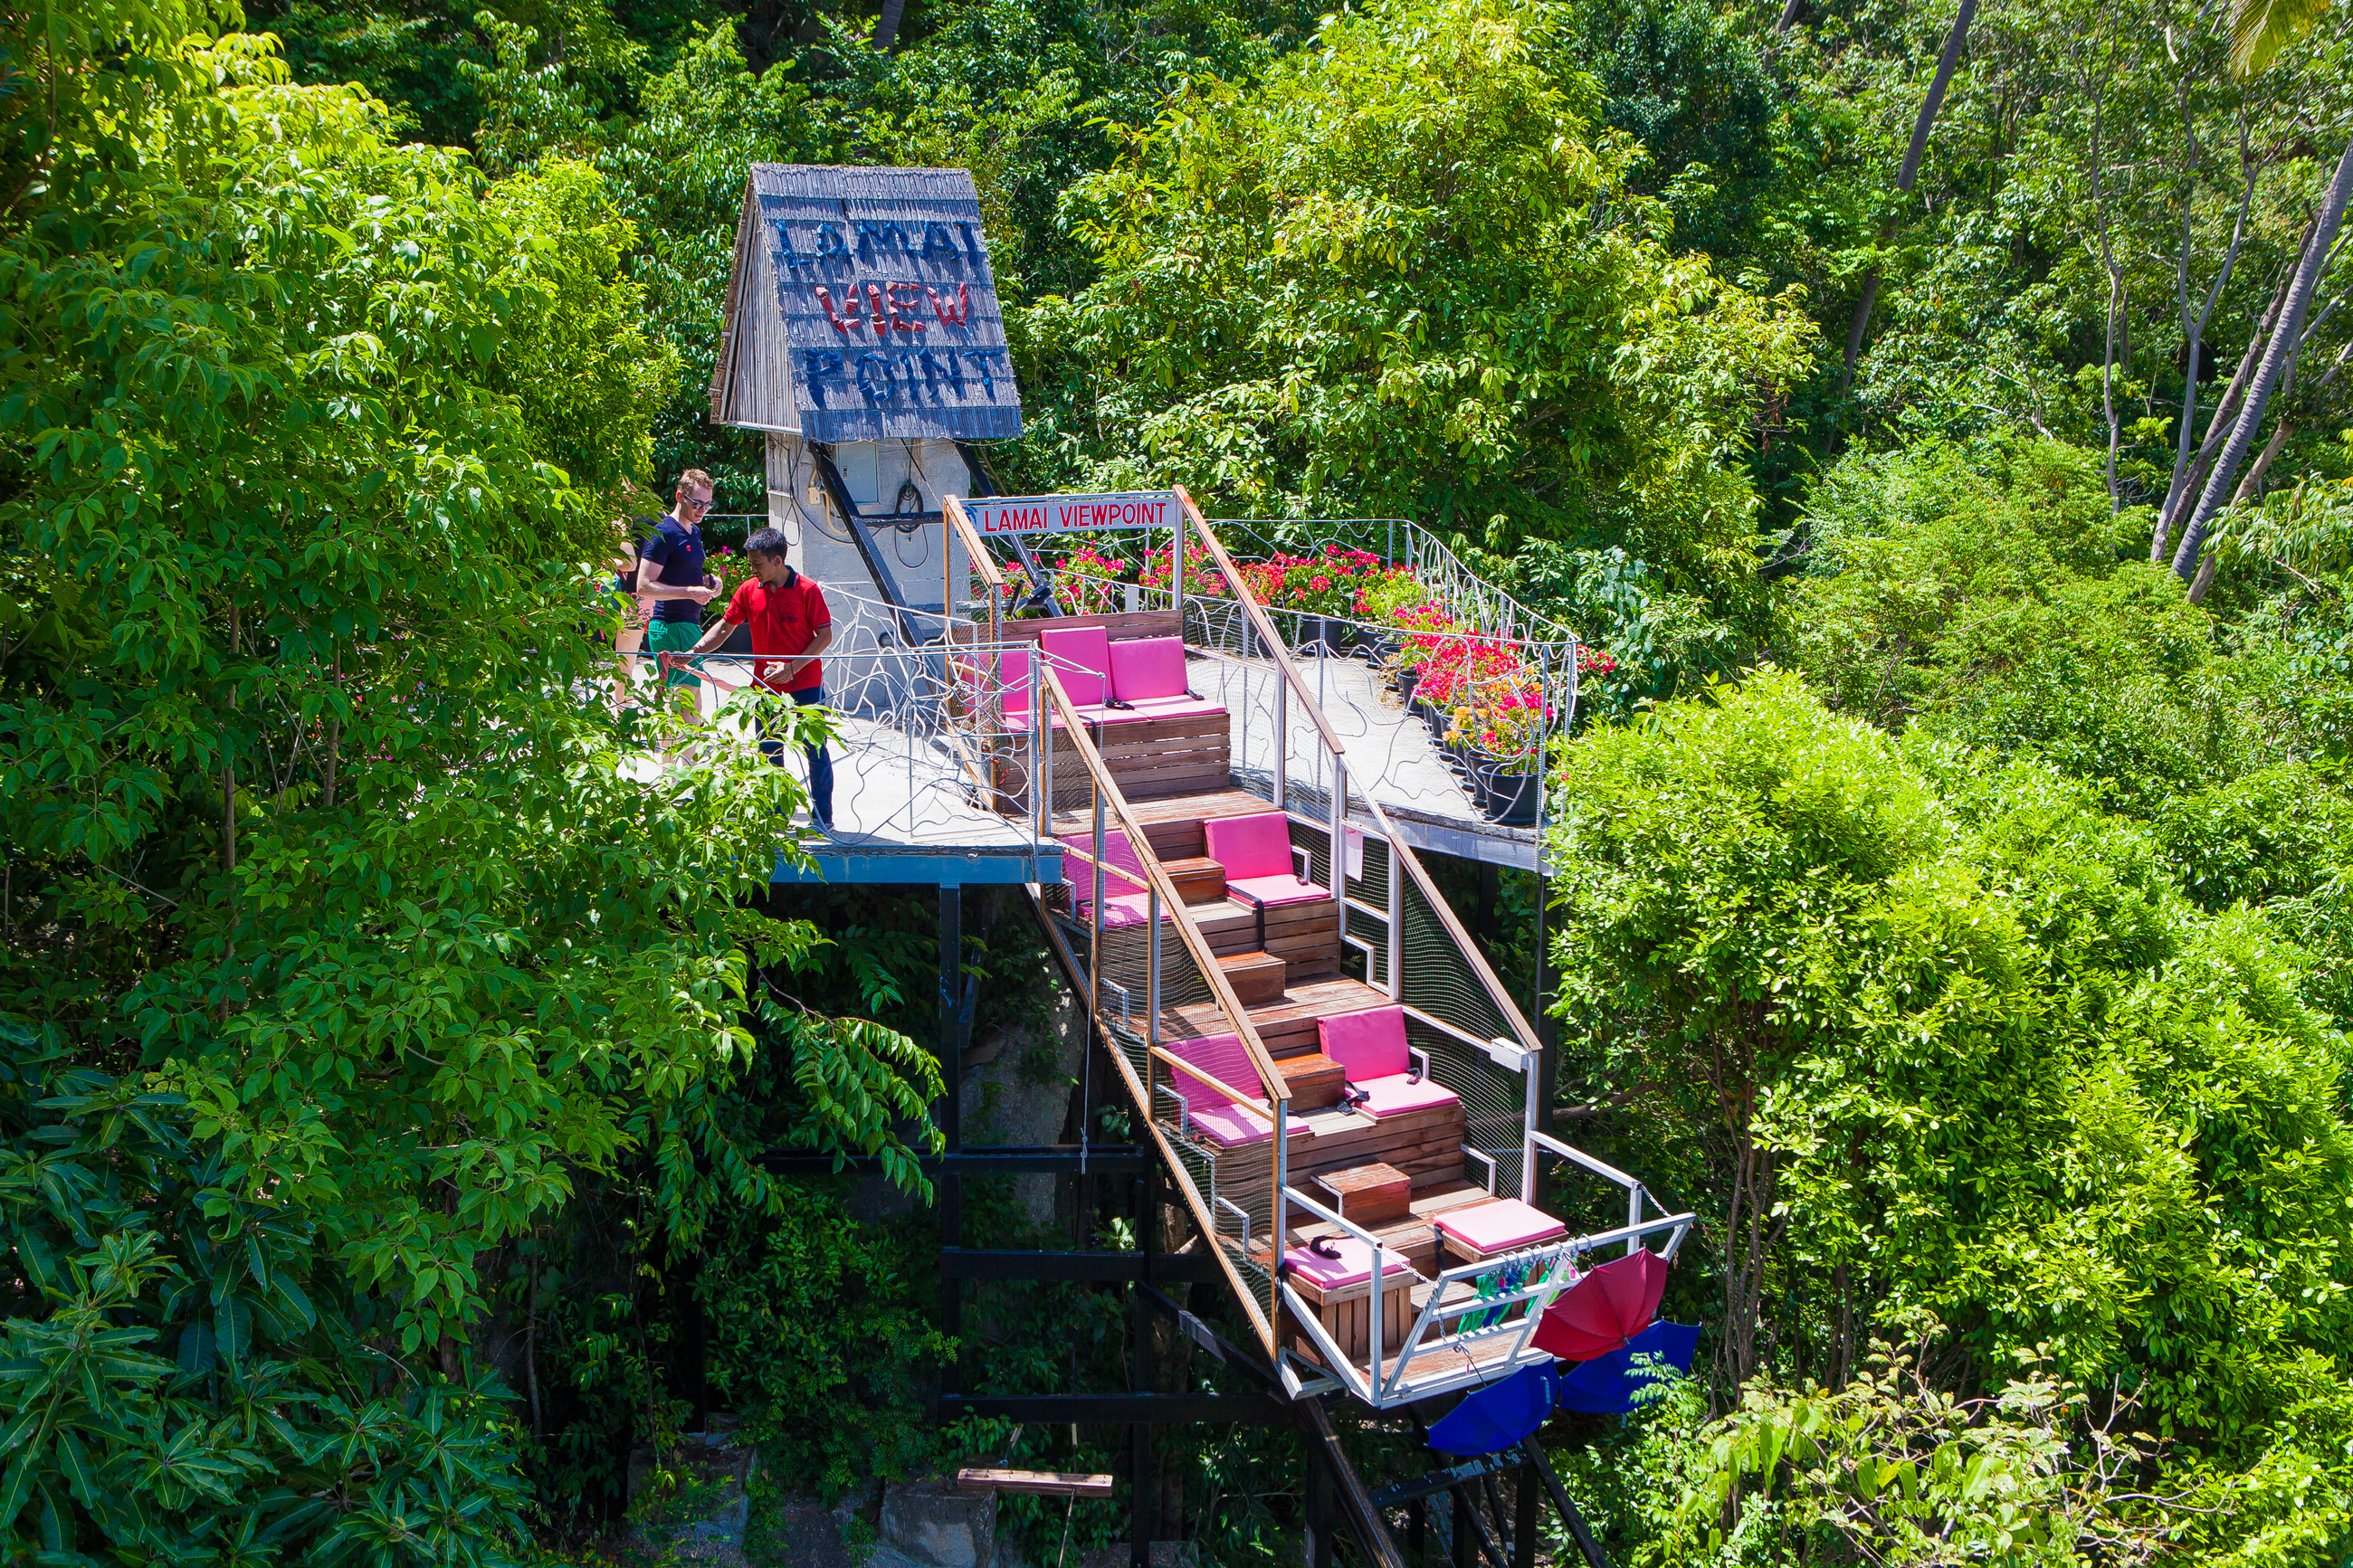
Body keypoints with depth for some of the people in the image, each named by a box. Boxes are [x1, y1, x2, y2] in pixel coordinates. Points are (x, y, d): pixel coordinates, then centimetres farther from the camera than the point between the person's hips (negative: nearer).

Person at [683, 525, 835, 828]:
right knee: (769, 752, 10)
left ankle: (823, 817, 11)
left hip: (805, 686, -4)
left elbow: (825, 635, -8)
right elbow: (724, 627, 10)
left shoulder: (807, 590, -10)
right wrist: (693, 652, -3)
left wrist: (792, 668, -16)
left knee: (815, 752, 1)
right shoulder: (749, 590, 2)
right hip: (765, 687, 4)